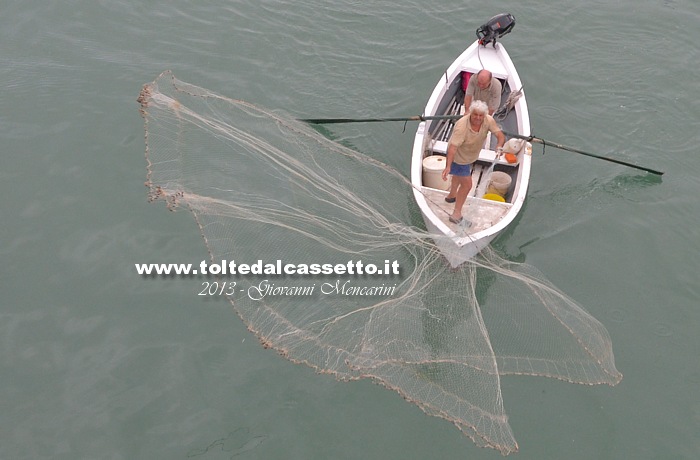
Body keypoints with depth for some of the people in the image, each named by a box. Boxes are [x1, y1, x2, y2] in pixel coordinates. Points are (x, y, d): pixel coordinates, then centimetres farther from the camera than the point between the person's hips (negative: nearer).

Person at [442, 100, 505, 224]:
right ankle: (456, 214, 6)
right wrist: (448, 166, -52)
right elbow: (453, 147, -43)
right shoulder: (461, 126, -38)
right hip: (458, 156, -8)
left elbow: (500, 135, -19)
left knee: (460, 174, 31)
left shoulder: (489, 120, -22)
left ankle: (452, 195, 59)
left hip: (470, 155, 8)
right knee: (467, 185, -6)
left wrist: (499, 147, -42)